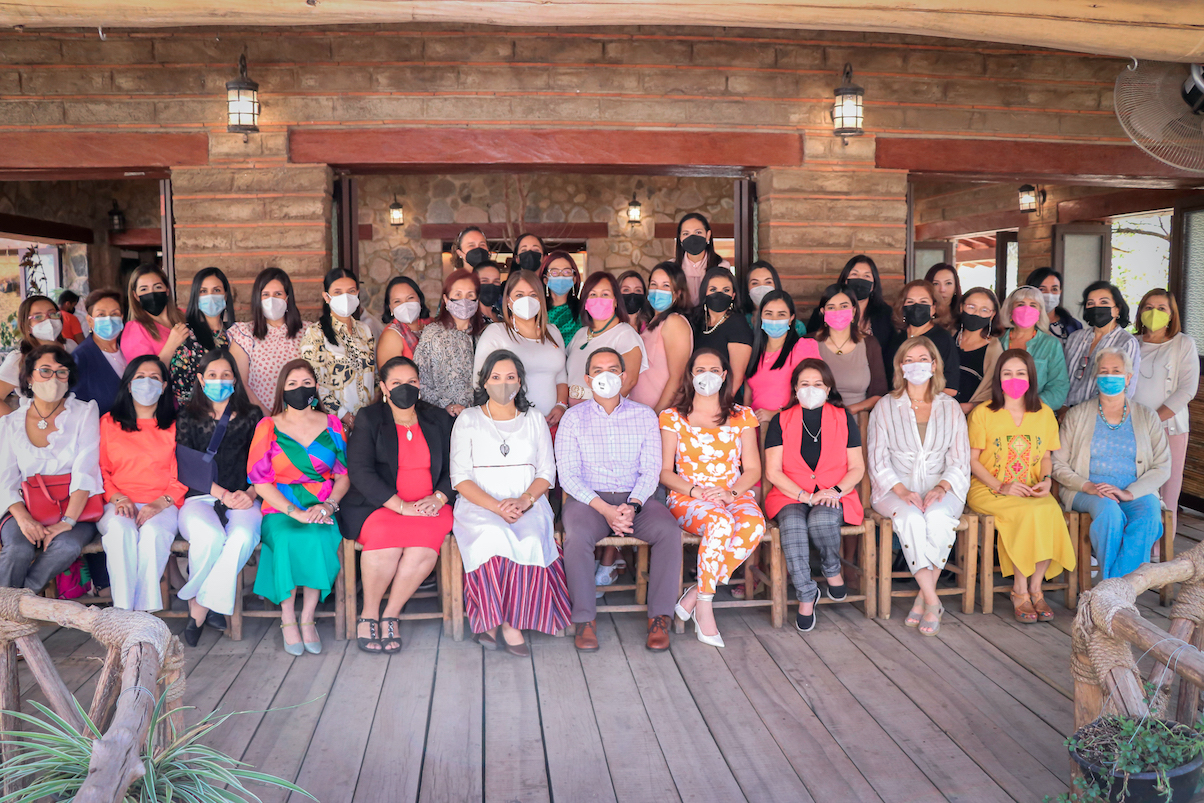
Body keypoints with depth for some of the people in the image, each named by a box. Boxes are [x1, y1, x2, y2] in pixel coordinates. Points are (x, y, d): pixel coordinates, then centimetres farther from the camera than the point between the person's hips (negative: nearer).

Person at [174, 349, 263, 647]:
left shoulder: (251, 416, 15)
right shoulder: (187, 418, 12)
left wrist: (250, 493, -9)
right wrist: (223, 494, -12)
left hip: (242, 499, 1)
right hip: (200, 498, -1)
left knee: (243, 537, -34)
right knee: (210, 536, -35)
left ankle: (200, 604, -17)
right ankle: (209, 607, -11)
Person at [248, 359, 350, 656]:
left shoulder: (331, 424, 12)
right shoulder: (268, 427, 6)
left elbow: (344, 475, 11)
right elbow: (259, 480, -1)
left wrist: (328, 505, -9)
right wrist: (295, 512, -14)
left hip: (323, 510, 1)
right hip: (280, 509, -1)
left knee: (319, 538, -31)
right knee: (288, 539, -33)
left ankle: (307, 619, -17)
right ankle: (287, 621, -17)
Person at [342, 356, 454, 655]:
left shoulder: (438, 419, 14)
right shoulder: (369, 419, 5)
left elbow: (454, 467, 12)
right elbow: (359, 470, -7)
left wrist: (438, 498, -9)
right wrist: (401, 506, -17)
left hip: (429, 506, 2)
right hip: (377, 506, -2)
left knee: (426, 541, -30)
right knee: (386, 536, -33)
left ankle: (391, 614, -13)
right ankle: (369, 614, -11)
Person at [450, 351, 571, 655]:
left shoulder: (534, 419, 16)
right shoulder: (468, 420, 9)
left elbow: (546, 472, 10)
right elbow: (460, 478, 0)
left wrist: (523, 500, -11)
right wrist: (496, 506, -16)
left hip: (528, 503, 2)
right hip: (479, 504, -1)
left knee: (530, 538, -32)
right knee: (494, 536, -35)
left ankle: (493, 623, -21)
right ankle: (506, 624, -25)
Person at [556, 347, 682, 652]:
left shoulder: (644, 416, 10)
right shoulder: (574, 418, 5)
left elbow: (651, 471, 4)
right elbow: (568, 475, -3)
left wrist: (632, 506, -16)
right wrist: (605, 509, -17)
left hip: (635, 499, 2)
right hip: (588, 499, -1)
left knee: (669, 530, -27)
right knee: (577, 535, -34)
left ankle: (659, 617, -18)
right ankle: (585, 619, -20)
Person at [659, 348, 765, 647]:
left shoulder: (742, 417, 13)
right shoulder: (673, 418, 8)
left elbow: (753, 469, 9)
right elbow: (665, 471, 4)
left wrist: (731, 492, -12)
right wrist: (697, 491, -14)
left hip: (735, 495, 2)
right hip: (687, 497, -2)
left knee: (754, 526, -33)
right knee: (721, 523, -37)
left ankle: (696, 593, -21)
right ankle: (704, 607, -24)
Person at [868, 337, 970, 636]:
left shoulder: (951, 408, 12)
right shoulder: (885, 407, 7)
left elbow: (959, 461, 8)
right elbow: (878, 461, 1)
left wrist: (941, 488, -12)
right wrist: (902, 490, -15)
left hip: (941, 489, 1)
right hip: (895, 489, -1)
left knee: (938, 518, -33)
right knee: (911, 519, -34)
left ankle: (923, 599, -21)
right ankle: (933, 602, -28)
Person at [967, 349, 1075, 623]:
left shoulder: (1044, 413, 11)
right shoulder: (982, 414, -1)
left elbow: (1046, 457, 17)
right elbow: (972, 460, -2)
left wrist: (1045, 480, -5)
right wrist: (1001, 487, -14)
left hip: (1030, 491, 3)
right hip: (987, 489, -3)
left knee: (1051, 510, -30)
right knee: (1028, 512, -33)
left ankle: (1035, 587, -13)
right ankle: (1020, 590, -16)